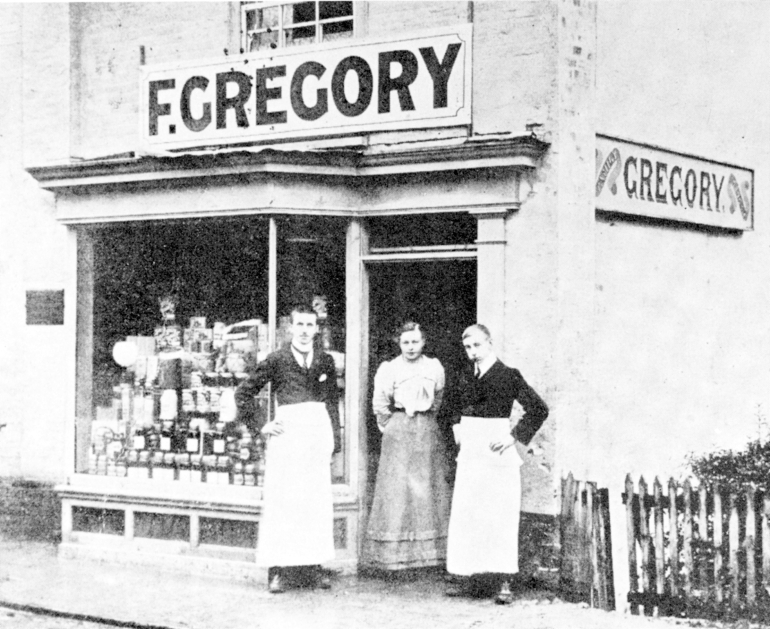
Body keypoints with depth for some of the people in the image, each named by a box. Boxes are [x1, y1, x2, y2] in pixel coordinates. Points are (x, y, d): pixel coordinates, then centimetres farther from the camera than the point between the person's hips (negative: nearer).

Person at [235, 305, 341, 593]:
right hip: (286, 431, -3)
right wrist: (260, 426, 1)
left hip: (318, 431, 3)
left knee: (317, 499, 3)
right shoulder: (276, 360, 2)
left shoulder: (325, 361, 11)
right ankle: (277, 568, -1)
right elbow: (243, 392, 5)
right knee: (281, 499, -4)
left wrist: (335, 438, 8)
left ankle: (312, 564, 11)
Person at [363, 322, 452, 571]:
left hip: (427, 431, 3)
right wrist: (392, 427, 7)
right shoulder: (388, 369, -4)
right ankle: (393, 554, -3)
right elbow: (380, 405, 3)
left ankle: (430, 550, 8)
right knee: (396, 488, -5)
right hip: (398, 432, -3)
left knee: (429, 489, 2)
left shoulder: (435, 368, 5)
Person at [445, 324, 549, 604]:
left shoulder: (508, 375, -7)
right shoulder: (466, 378, 11)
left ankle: (503, 582, -1)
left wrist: (515, 436, -12)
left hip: (496, 453, -6)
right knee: (465, 515, 4)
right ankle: (466, 576, 11)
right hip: (469, 452, 6)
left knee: (499, 515, -4)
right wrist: (457, 428, 15)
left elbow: (539, 408, -10)